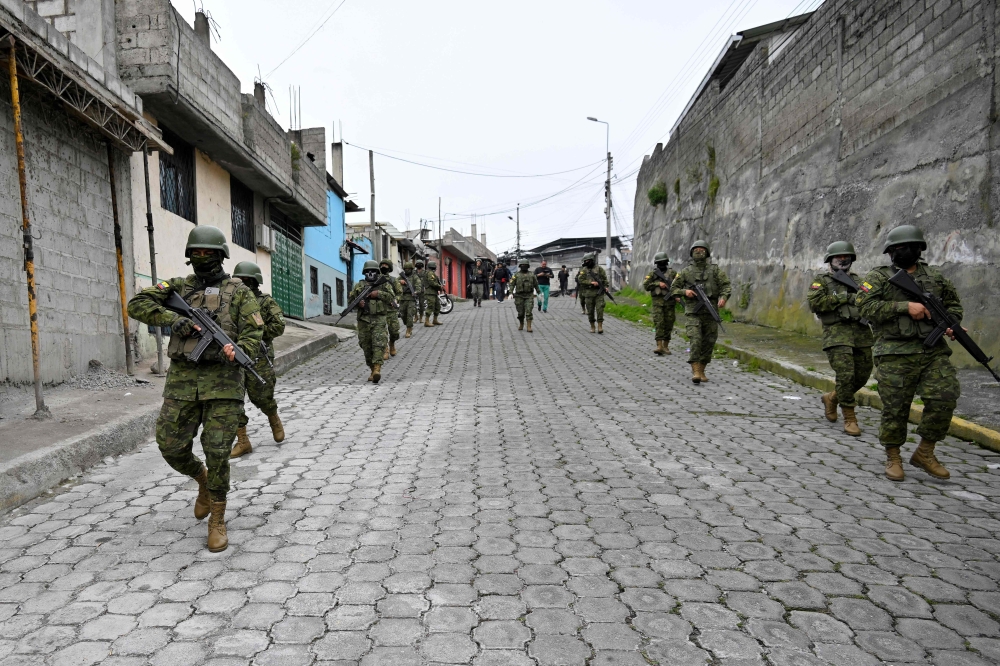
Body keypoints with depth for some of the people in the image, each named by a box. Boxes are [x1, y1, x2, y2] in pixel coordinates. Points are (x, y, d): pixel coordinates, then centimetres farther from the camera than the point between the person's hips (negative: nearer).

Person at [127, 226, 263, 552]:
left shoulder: (239, 291, 5)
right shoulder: (179, 287, 12)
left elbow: (253, 335, -2)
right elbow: (137, 305, 1)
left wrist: (230, 354, -21)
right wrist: (173, 319, -13)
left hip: (222, 381, -3)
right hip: (182, 379, 3)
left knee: (217, 452, -4)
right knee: (172, 447, 1)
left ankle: (217, 521, 11)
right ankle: (202, 479, 33)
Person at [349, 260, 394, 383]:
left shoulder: (384, 284, 8)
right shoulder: (359, 285, 13)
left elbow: (392, 297, -4)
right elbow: (350, 298, 11)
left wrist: (378, 294, -14)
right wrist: (358, 302, -10)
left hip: (379, 319, -3)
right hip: (364, 320, 3)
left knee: (379, 344, -16)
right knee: (366, 346, 6)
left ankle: (377, 369, -25)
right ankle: (372, 370, 18)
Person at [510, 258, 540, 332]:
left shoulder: (531, 275, 6)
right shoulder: (516, 275, 2)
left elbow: (536, 285, 13)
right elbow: (512, 285, -3)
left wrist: (539, 293, 14)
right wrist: (511, 293, -16)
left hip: (529, 296, 0)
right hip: (519, 296, 0)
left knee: (528, 312, -11)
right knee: (521, 312, 6)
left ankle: (529, 327, -10)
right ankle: (521, 324, 28)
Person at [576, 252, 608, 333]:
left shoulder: (599, 268, 5)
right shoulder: (583, 270, 5)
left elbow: (605, 278, 7)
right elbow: (580, 280, -4)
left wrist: (605, 286, -8)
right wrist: (591, 282, -14)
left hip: (599, 293, -1)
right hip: (589, 293, 1)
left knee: (600, 309, -9)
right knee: (590, 311, 5)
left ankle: (600, 327, -8)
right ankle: (592, 326, 18)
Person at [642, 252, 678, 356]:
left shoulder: (673, 273, 9)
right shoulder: (653, 274, 10)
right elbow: (645, 285, 1)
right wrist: (658, 284, -10)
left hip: (669, 301, 1)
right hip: (657, 302, -1)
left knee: (668, 324, 4)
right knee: (659, 323, -11)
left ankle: (665, 346, 15)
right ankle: (659, 346, -16)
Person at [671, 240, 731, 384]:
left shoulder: (714, 270, 6)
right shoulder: (685, 272, 6)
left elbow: (726, 286, -1)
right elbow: (673, 289, 10)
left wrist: (723, 297, -21)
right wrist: (685, 292, -10)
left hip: (710, 312, 2)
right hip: (693, 313, -2)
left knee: (708, 343, 6)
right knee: (695, 340, -15)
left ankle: (701, 370, 20)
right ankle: (695, 371, -15)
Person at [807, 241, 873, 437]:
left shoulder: (857, 280, 20)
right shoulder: (821, 280, 4)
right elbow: (814, 303, -9)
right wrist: (841, 297, -13)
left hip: (861, 334, 6)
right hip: (837, 334, -6)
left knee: (862, 376, 9)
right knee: (845, 375, -13)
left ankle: (832, 398, 33)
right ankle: (849, 418, -1)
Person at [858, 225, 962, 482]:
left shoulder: (935, 276, 15)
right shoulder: (878, 277, 3)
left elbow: (954, 304, 23)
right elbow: (868, 307, -10)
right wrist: (906, 306, -17)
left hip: (934, 351, 4)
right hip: (896, 354, -3)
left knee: (945, 398, -9)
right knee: (895, 408, -1)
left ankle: (925, 453, 10)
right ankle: (893, 458, 17)